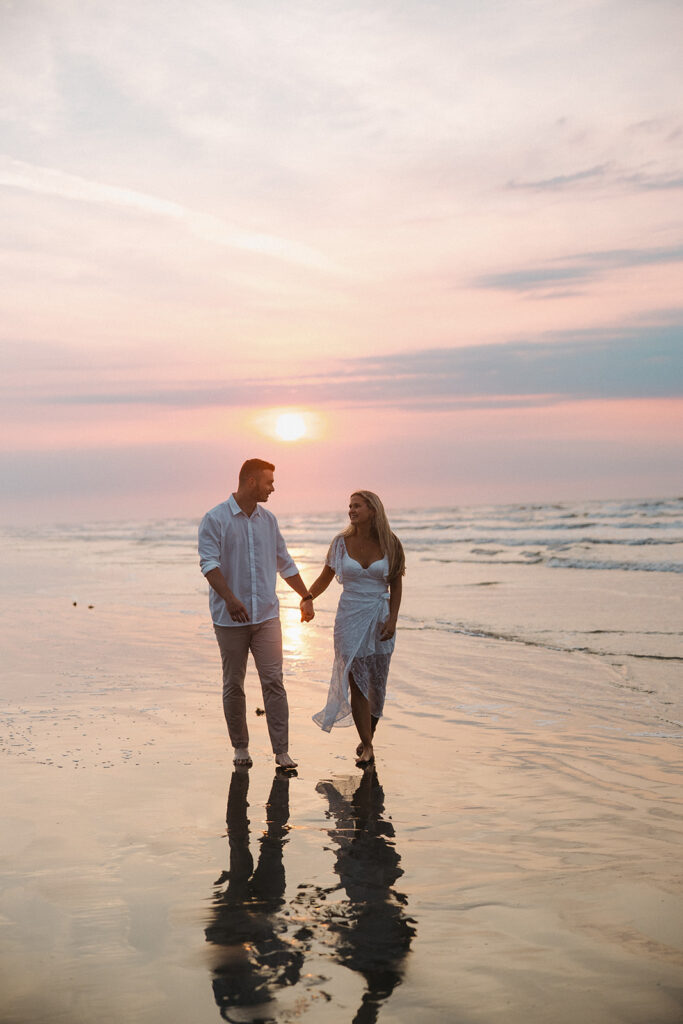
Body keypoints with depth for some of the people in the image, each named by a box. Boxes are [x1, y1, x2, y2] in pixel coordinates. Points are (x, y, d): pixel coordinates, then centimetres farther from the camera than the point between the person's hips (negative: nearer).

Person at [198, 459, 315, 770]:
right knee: (233, 685, 6)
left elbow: (284, 562, 21)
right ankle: (240, 747, 20)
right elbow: (209, 562, -16)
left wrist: (306, 596, 24)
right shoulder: (215, 519, -5)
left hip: (266, 615, 4)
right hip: (230, 618, -3)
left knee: (273, 681, -3)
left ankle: (281, 750, 0)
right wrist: (230, 598, -31)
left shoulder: (268, 520, 11)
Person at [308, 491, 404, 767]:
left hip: (379, 618, 0)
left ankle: (368, 735, 24)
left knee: (377, 683, 4)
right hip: (350, 617, 0)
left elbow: (396, 584, 4)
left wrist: (392, 619, -5)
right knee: (357, 682, -5)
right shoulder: (342, 542, 1)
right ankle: (367, 746, -1)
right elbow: (325, 578, 8)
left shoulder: (389, 544, -1)